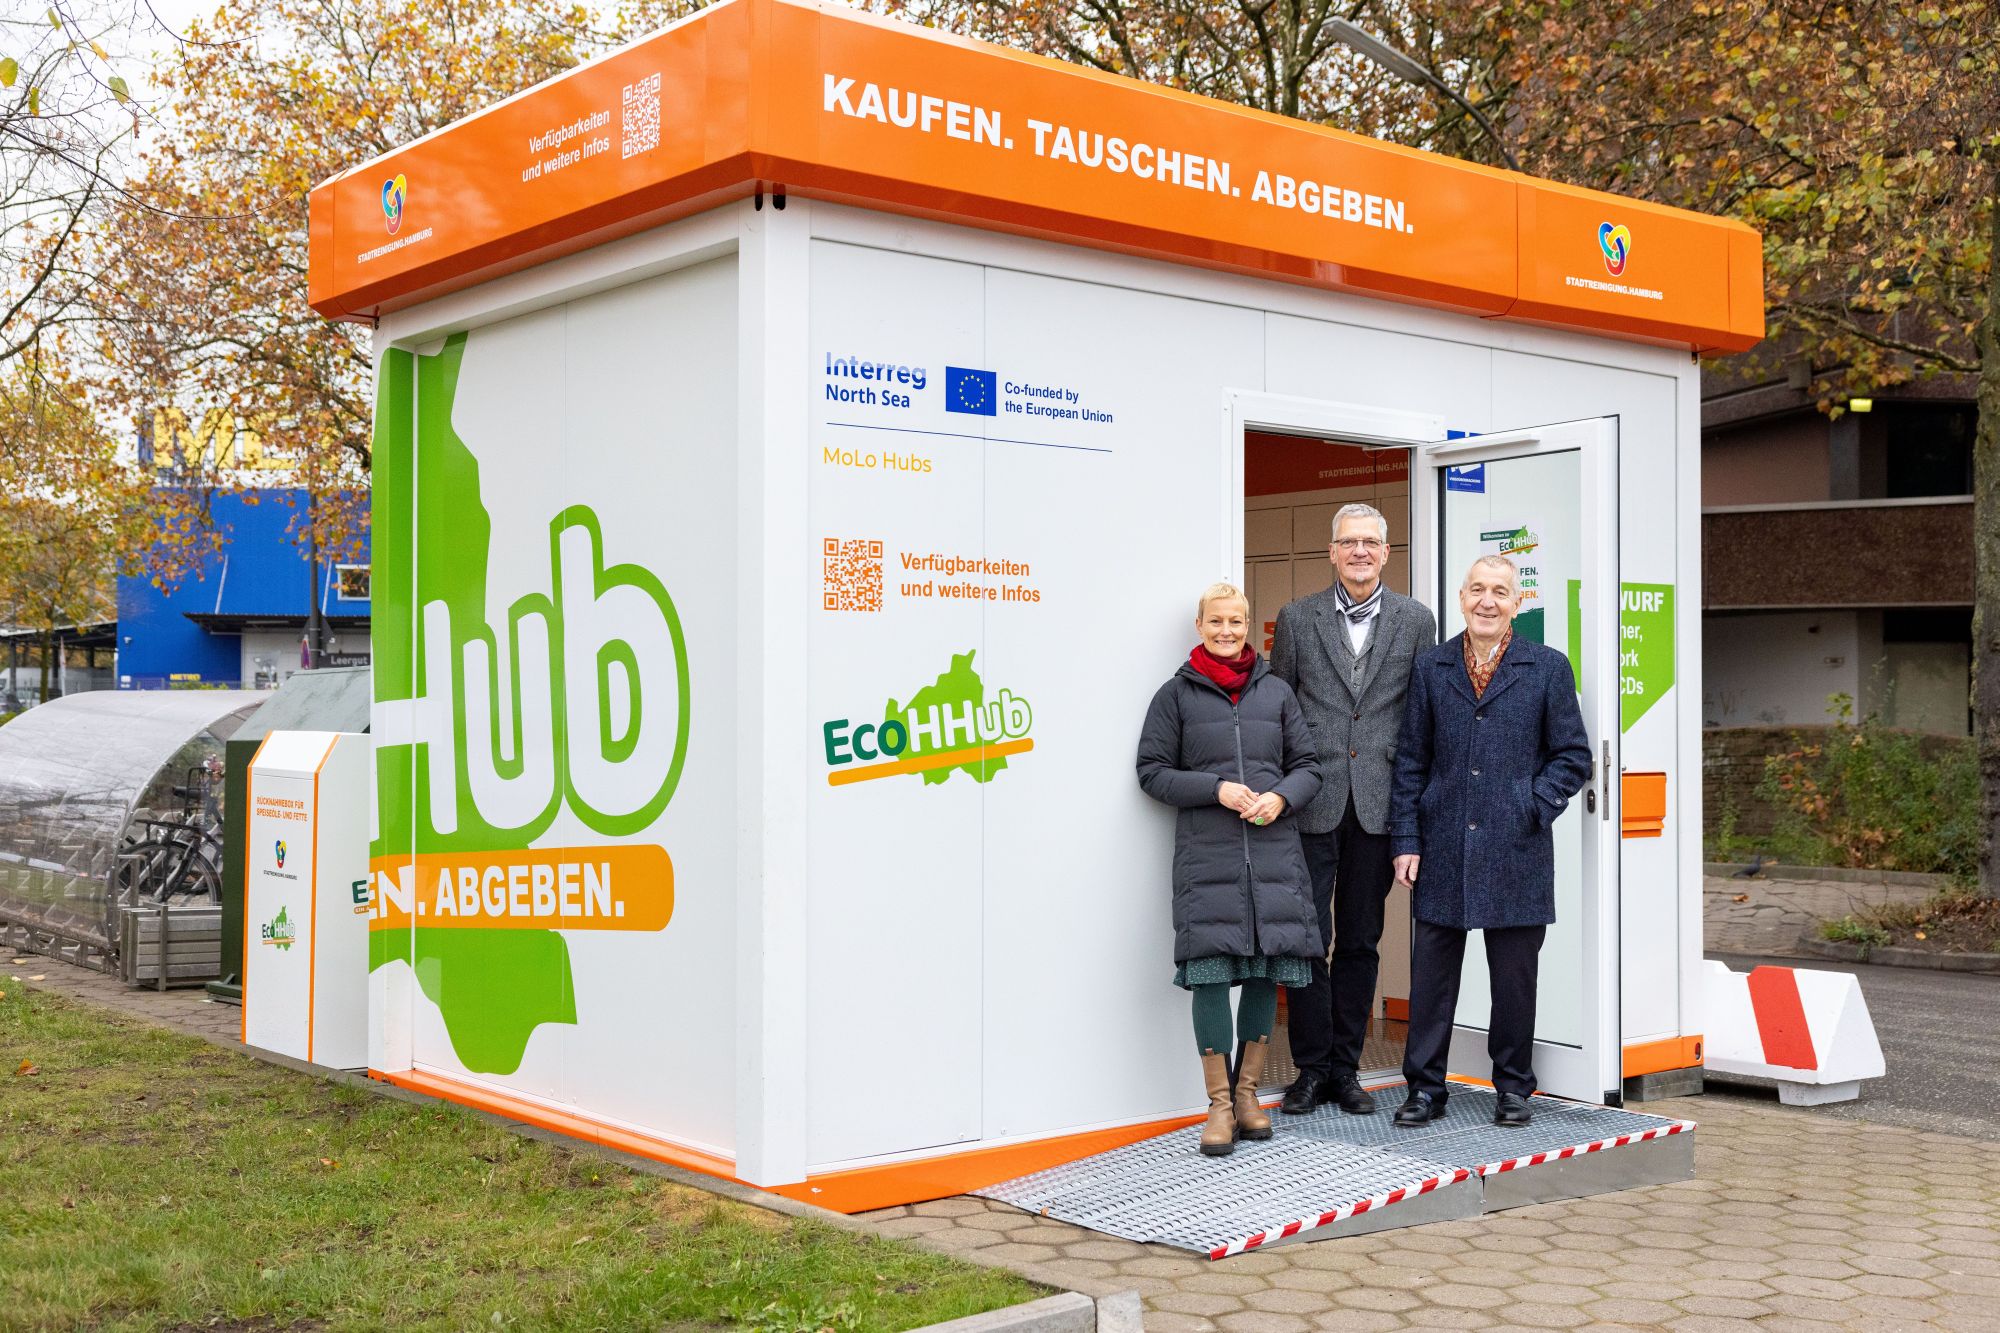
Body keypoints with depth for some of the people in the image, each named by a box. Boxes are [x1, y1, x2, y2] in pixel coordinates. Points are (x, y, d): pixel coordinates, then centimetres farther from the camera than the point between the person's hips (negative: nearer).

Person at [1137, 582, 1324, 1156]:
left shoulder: (1276, 691, 13)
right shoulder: (1177, 694, 7)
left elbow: (1307, 765, 14)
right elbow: (1153, 771, 3)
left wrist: (1281, 796, -7)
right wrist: (1216, 789, -10)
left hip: (1274, 851, 3)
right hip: (1206, 855, -2)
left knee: (1267, 971, 4)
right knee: (1211, 971, -7)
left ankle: (1247, 1093, 19)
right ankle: (1220, 1104, 2)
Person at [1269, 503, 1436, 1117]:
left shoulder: (1415, 620, 7)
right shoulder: (1297, 618, 5)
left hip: (1377, 805, 1)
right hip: (1311, 805, -1)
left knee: (1360, 942, 9)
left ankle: (1345, 1068, 19)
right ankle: (1311, 1068, 12)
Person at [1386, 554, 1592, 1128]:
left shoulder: (1547, 668, 4)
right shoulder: (1431, 668, 8)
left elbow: (1573, 757, 5)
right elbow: (1410, 761, 8)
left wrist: (1531, 809, -8)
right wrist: (1406, 839, 2)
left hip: (1515, 852, -1)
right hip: (1443, 850, 1)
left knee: (1515, 976, 7)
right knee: (1432, 972, 5)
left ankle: (1513, 1087, 21)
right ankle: (1425, 1087, 16)